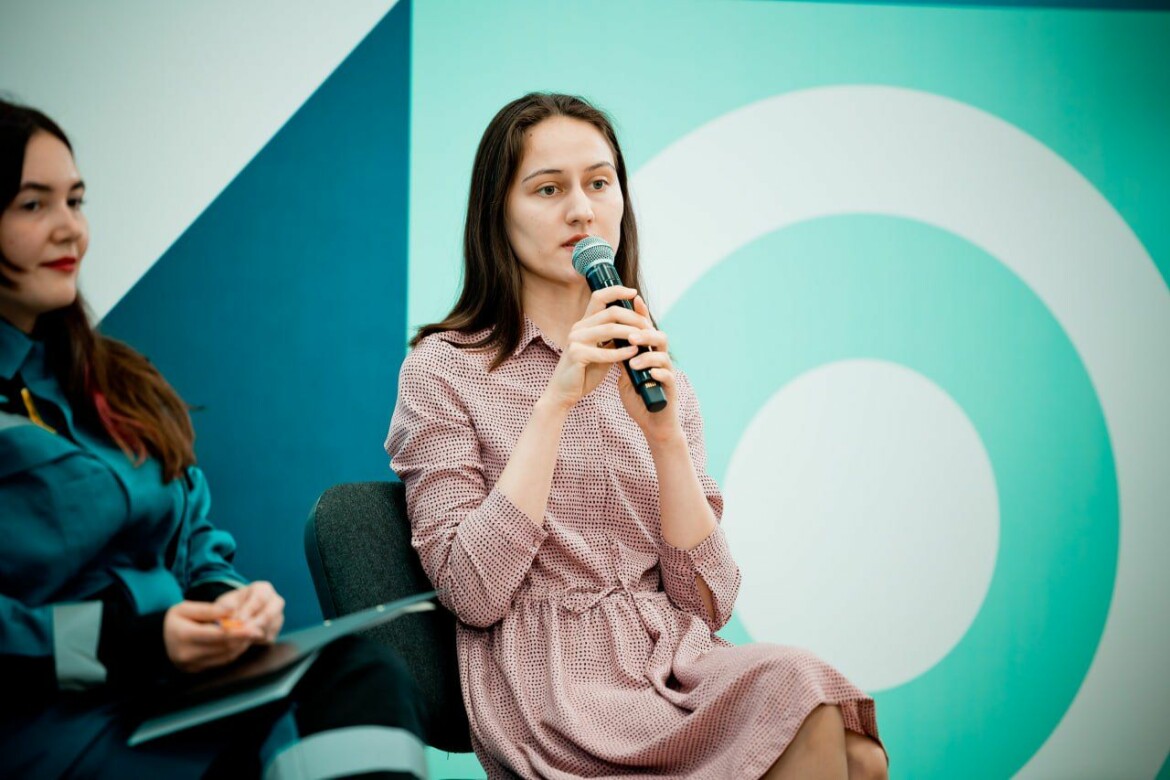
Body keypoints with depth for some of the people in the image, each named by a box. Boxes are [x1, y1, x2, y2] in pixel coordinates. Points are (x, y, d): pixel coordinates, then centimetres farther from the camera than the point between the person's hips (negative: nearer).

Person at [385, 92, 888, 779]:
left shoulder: (652, 374, 16)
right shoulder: (443, 369, 3)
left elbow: (709, 603, 6)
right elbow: (473, 594, -10)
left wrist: (664, 433, -8)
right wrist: (557, 401, -13)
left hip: (677, 663, 5)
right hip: (553, 680, -4)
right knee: (807, 701, -29)